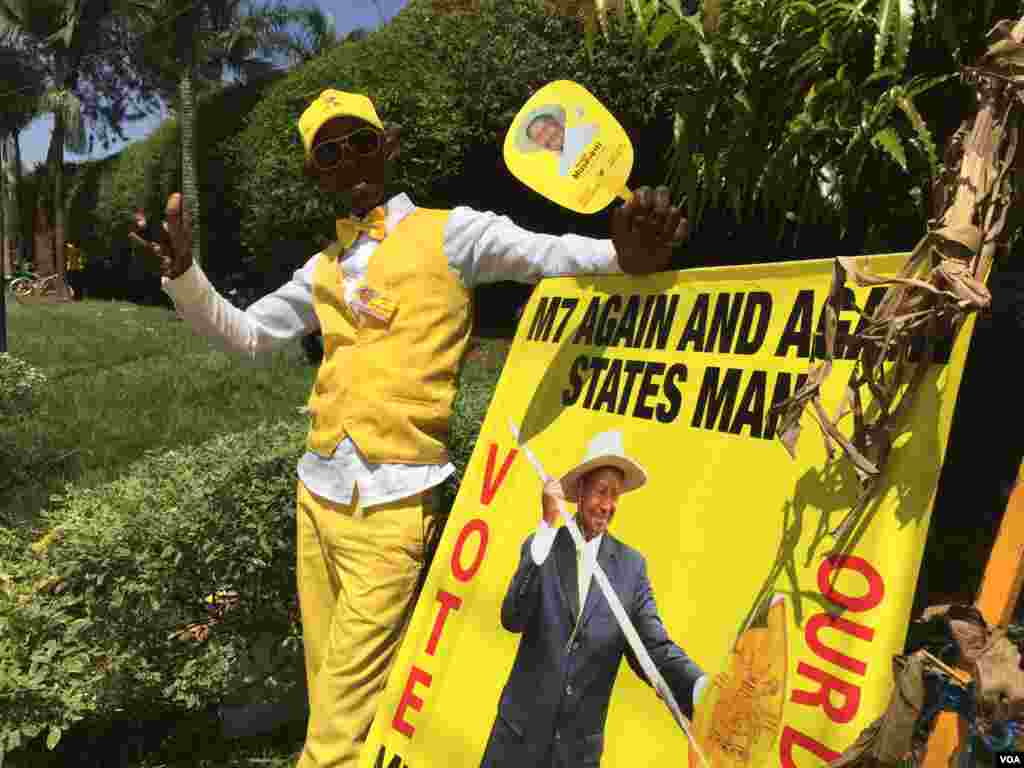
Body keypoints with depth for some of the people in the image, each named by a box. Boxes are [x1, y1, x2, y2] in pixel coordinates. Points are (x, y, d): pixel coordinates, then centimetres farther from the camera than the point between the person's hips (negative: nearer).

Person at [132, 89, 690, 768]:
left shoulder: (448, 233, -1)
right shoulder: (323, 270, 17)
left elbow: (544, 255, -14)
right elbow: (245, 335, 21)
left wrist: (622, 254, -35)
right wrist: (183, 271, 4)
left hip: (391, 504, -6)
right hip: (317, 492, 7)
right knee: (328, 687, 18)